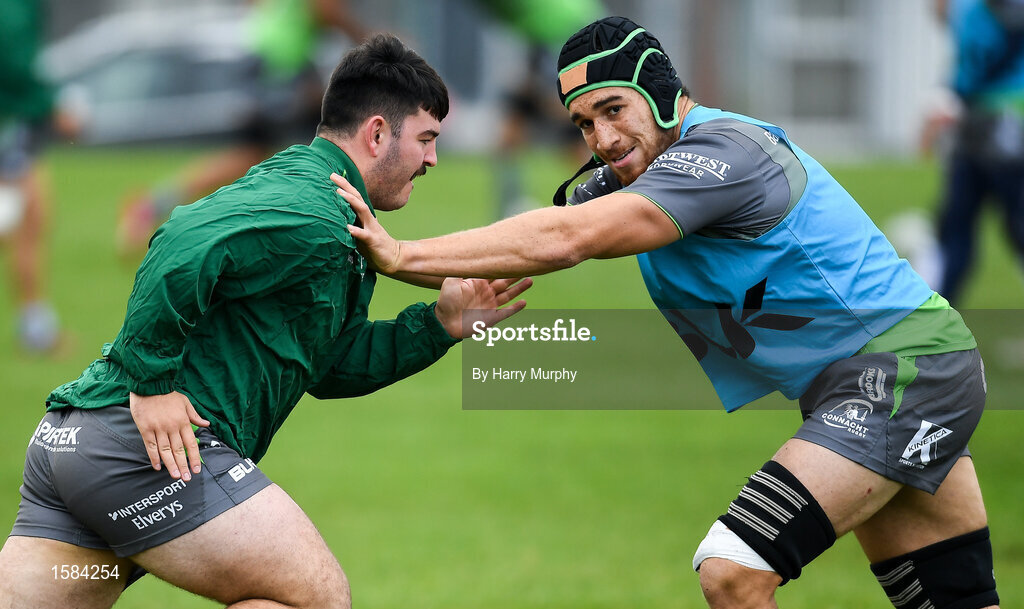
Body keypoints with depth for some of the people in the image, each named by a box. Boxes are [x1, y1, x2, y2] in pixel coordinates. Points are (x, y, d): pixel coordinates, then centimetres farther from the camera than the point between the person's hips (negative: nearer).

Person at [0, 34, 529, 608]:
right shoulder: (312, 215, -11)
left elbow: (332, 366, 26)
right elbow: (186, 247, -27)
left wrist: (441, 323, 18)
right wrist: (151, 380, -22)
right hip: (146, 444, -10)